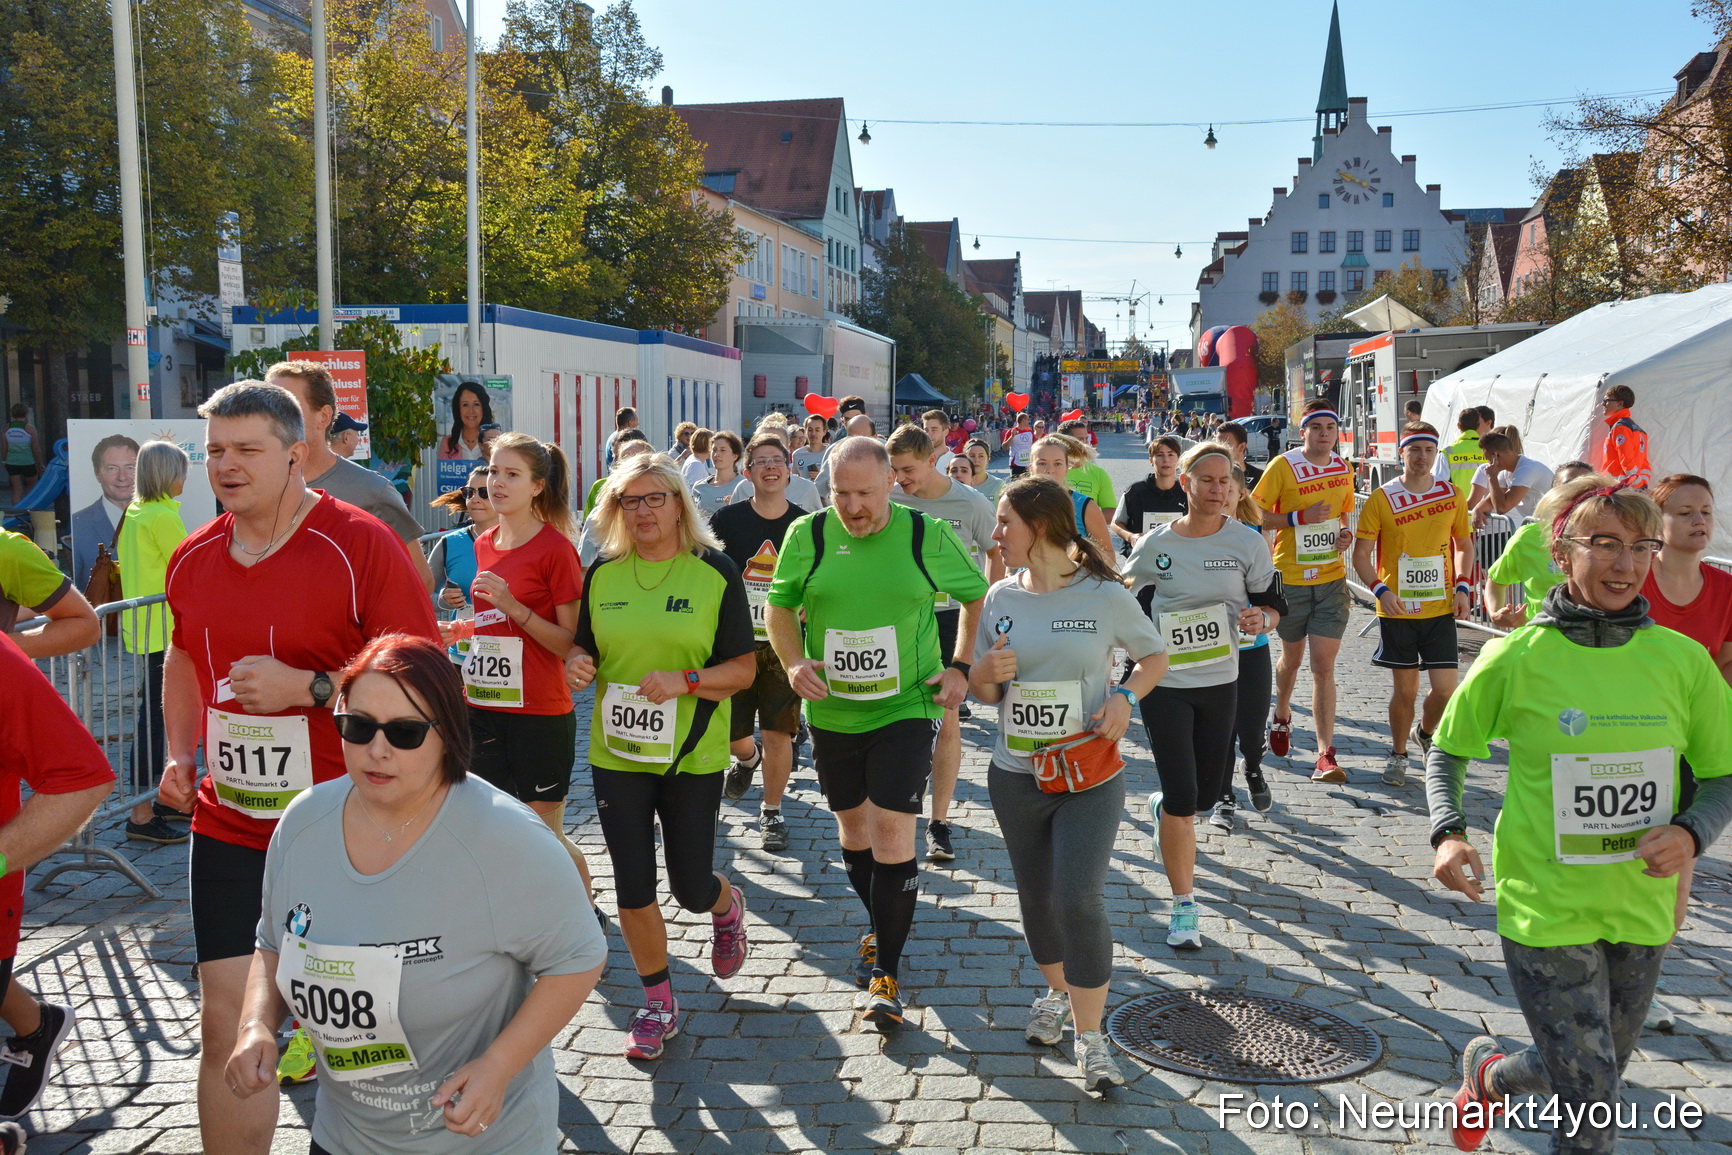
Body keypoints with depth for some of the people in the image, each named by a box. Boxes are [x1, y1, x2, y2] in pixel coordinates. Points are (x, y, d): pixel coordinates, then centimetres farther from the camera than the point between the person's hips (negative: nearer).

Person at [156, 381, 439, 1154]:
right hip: (228, 826, 4)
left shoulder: (360, 545, -14)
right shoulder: (193, 559, 5)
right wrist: (179, 754, 11)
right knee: (227, 1023, 5)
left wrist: (307, 688, -24)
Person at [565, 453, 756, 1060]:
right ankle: (658, 1003, 27)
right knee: (633, 889, 6)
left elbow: (743, 668, -6)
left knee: (691, 889, 6)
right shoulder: (603, 572, 3)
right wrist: (577, 665, -11)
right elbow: (584, 648, 13)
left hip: (692, 757, -3)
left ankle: (727, 905, 44)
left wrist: (685, 681, -23)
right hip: (617, 754, 3)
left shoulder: (714, 571, -7)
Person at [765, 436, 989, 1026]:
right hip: (831, 710, 3)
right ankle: (879, 928, 41)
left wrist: (961, 666, -3)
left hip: (906, 707, -3)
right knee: (852, 822, 17)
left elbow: (978, 596, 6)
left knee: (892, 829, -9)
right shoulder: (808, 535, -4)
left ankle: (887, 969, 1)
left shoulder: (926, 535, -7)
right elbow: (779, 607, 7)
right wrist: (794, 662, -11)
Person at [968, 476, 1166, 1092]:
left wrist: (1124, 697, -13)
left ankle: (1091, 1037, 3)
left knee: (1079, 899, -12)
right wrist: (985, 673, -14)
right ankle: (1057, 992, 41)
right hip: (1015, 773, 4)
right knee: (1036, 895, 15)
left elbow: (1155, 657, 5)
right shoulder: (1001, 597, 1)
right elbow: (983, 692, 9)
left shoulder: (1104, 594, -9)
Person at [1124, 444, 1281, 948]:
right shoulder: (1154, 545, -7)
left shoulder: (1248, 542, -3)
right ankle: (1184, 907, 9)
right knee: (1182, 798, -6)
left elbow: (1274, 608, 3)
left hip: (1220, 683, 3)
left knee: (1209, 791, 14)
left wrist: (1261, 618, -19)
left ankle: (1162, 807, 50)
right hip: (1165, 683, -3)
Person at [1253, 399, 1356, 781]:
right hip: (1290, 578, -2)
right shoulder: (1283, 466, -9)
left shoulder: (1343, 468, 7)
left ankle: (1325, 755, -7)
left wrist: (1344, 533, 1)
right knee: (1292, 658, 17)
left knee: (1324, 667, -6)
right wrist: (1300, 517, -20)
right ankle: (1281, 717, 47)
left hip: (1331, 579, 2)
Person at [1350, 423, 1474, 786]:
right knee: (1405, 689, 5)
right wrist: (1380, 589, -17)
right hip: (1397, 609, -2)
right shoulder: (1381, 499, -4)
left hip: (1440, 608, 2)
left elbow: (1464, 545, 16)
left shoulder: (1452, 496, 3)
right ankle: (1397, 755, 25)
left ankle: (1425, 732, 29)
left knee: (1445, 688, -3)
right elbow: (1361, 554, -2)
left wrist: (1461, 586, 2)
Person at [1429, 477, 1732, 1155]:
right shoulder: (1515, 660, -12)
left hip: (1641, 909, 4)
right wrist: (1448, 832, -14)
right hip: (1544, 911, -4)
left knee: (1588, 1074, 23)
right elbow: (1446, 753, 2)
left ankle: (1489, 1072, 51)